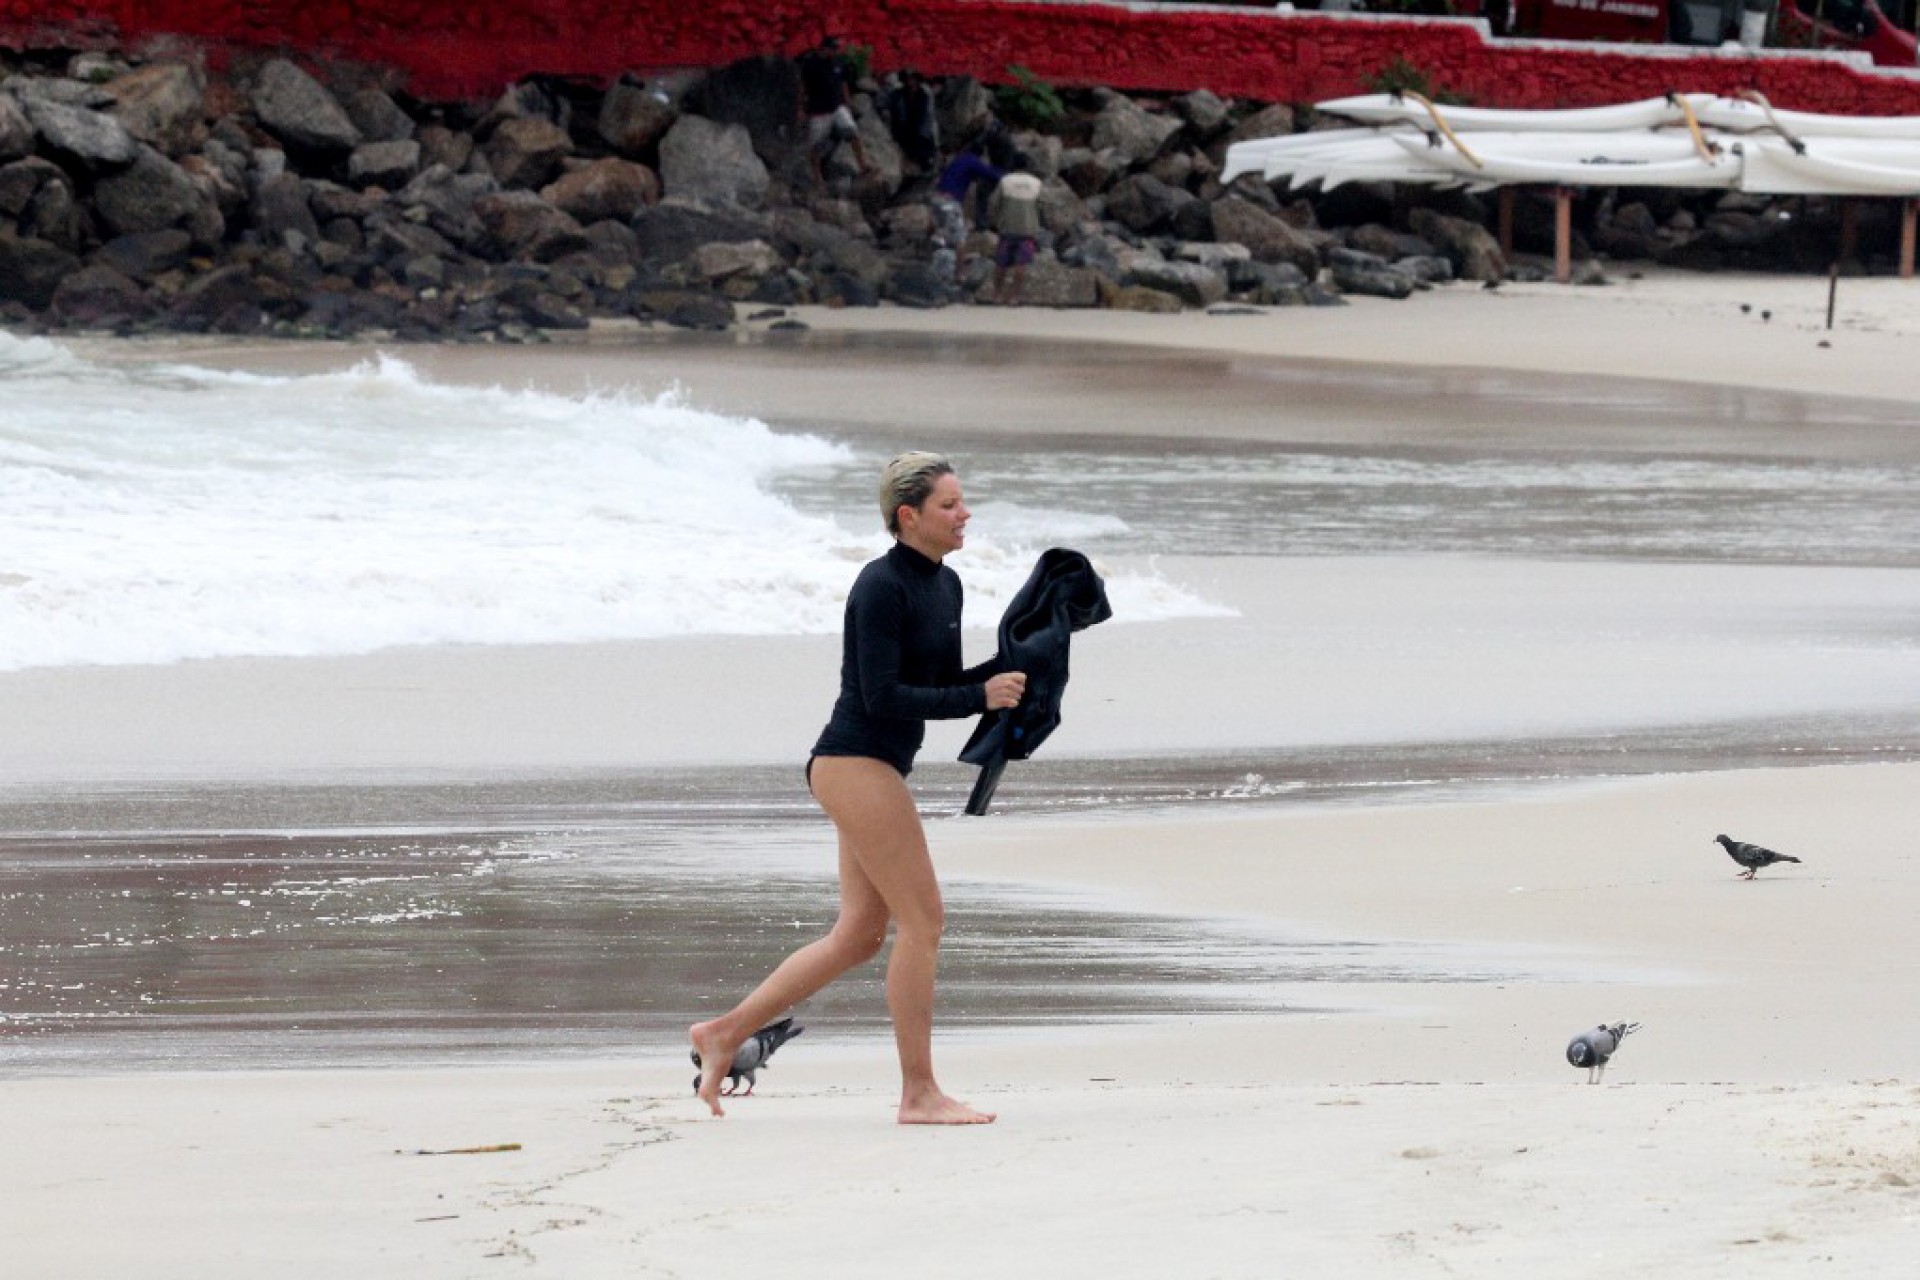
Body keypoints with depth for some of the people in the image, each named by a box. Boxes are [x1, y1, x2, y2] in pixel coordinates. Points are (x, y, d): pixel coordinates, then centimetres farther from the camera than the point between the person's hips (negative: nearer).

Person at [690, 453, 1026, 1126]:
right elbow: (881, 696, -21)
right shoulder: (881, 586, -16)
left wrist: (1008, 665, 2)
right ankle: (919, 1093, -4)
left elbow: (945, 683, 19)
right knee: (923, 921, -9)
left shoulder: (945, 585, 12)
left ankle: (723, 1032, 19)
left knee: (859, 936, 12)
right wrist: (980, 698, -20)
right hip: (854, 763, -10)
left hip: (881, 770, 10)